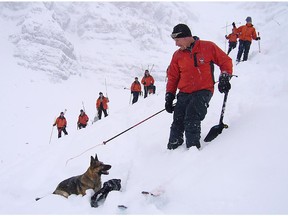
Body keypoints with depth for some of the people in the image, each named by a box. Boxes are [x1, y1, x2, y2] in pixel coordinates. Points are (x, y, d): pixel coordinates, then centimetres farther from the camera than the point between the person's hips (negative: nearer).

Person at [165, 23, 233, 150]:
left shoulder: (208, 47, 0)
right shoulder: (177, 55, 10)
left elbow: (225, 61, 8)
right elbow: (173, 77, 15)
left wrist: (225, 78, -3)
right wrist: (169, 96, 8)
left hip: (203, 92, -4)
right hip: (184, 94, 4)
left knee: (192, 119, -21)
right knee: (177, 123, -3)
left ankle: (193, 148, -11)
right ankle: (172, 148, 10)